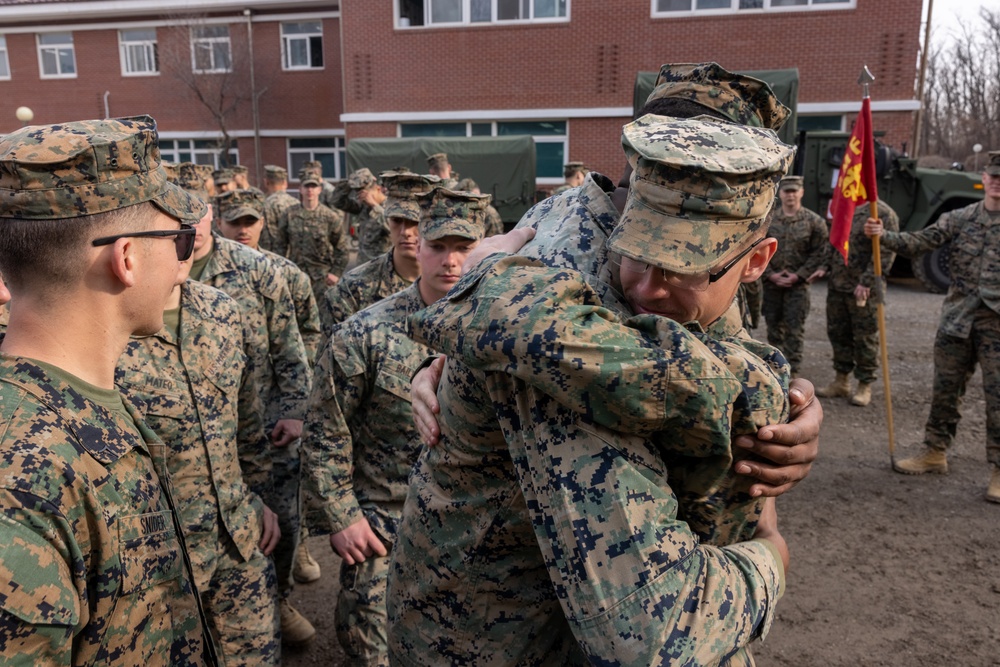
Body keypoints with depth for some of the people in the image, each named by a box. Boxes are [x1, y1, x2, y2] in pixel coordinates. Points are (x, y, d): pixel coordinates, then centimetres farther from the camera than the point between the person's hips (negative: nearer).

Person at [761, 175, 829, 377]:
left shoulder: (814, 221, -2)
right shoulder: (768, 219, 2)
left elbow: (819, 253, -3)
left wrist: (798, 276, -11)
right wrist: (770, 274, -8)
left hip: (798, 284, -2)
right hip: (771, 282, 2)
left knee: (795, 329, -2)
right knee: (774, 326, 11)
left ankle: (792, 372, 4)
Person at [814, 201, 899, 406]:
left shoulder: (884, 214, -12)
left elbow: (886, 253, -17)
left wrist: (866, 282, -21)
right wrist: (826, 267, 8)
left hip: (864, 290, -7)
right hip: (837, 286, 7)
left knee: (865, 338, 3)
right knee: (837, 333, 14)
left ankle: (864, 387, 15)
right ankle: (841, 381, 27)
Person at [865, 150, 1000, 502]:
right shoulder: (961, 218, 5)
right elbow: (918, 242, 0)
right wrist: (883, 235, -16)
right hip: (957, 318, 3)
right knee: (945, 388, 12)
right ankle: (935, 452, 26)